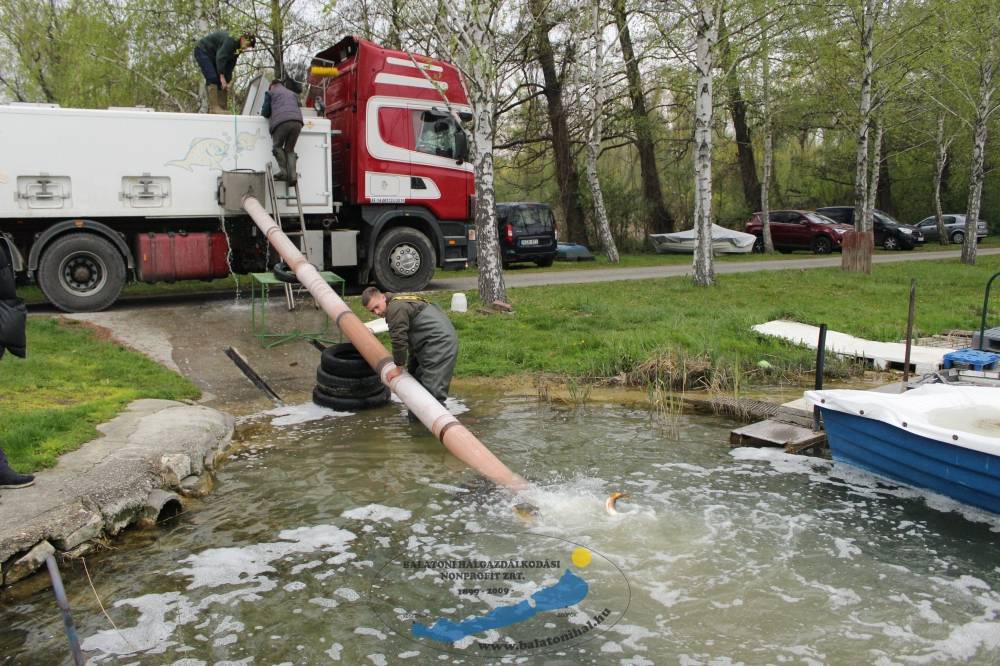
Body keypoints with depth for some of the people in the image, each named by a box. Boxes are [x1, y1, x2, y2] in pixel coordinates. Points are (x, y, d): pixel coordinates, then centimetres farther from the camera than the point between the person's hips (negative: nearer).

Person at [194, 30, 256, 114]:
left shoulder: (238, 48, -1)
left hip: (212, 56, 9)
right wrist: (222, 76, -41)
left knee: (220, 82, 0)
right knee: (212, 78, -22)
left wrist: (228, 81, -4)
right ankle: (214, 107, -28)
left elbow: (231, 64, 1)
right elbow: (220, 58, -36)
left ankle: (223, 108, -1)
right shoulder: (231, 40, -28)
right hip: (203, 51, -9)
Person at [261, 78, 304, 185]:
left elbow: (265, 113, 14)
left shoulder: (270, 92, 20)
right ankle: (292, 175, -6)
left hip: (281, 122, -4)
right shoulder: (293, 94, 34)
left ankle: (283, 171, -6)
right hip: (297, 121, 4)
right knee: (290, 149, 11)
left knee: (277, 146, 10)